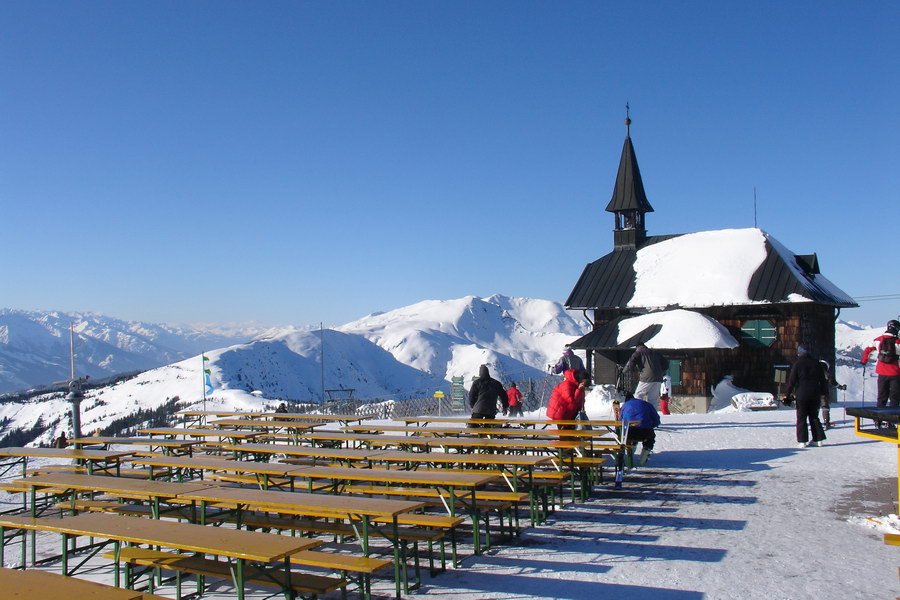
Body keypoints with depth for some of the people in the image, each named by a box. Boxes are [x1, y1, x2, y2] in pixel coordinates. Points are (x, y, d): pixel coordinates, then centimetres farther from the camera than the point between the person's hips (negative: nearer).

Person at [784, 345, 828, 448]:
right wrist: (822, 393, 17)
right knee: (814, 416, 14)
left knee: (801, 417, 2)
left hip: (802, 394, -4)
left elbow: (792, 380, -7)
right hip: (815, 393, 4)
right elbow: (823, 380, 10)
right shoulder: (817, 363, 6)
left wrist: (788, 394, -2)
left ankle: (802, 441, -2)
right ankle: (818, 439, 11)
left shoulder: (797, 363, -5)